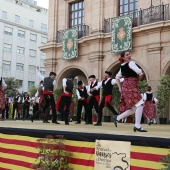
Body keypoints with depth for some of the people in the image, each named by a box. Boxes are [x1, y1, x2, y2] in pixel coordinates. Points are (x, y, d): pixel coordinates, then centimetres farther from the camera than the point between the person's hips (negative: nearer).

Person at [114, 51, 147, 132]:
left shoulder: (122, 66, 17)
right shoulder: (131, 63, -8)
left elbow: (117, 77, 24)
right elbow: (141, 73, -16)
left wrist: (120, 87, 18)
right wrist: (138, 79, 3)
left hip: (126, 87, 9)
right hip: (131, 86, -9)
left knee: (134, 108, 13)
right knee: (140, 105, -12)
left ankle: (117, 117, 13)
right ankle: (137, 126, -16)